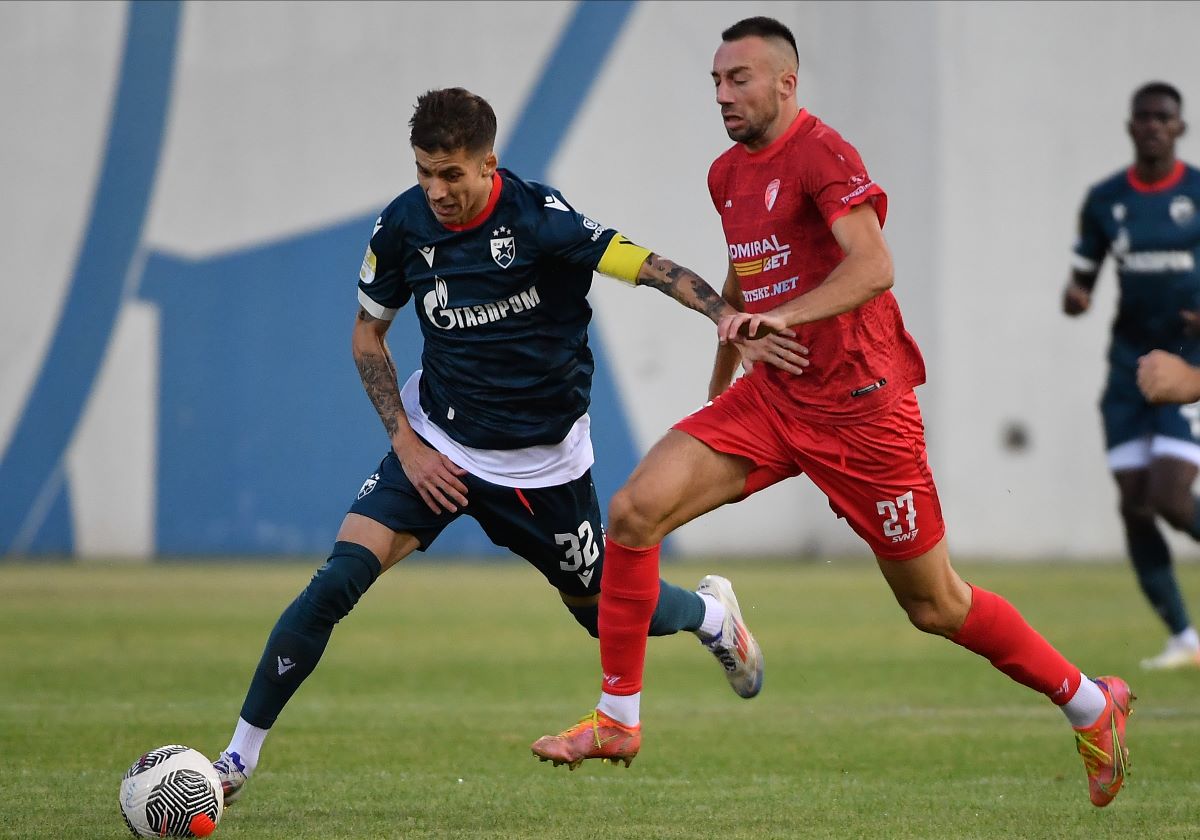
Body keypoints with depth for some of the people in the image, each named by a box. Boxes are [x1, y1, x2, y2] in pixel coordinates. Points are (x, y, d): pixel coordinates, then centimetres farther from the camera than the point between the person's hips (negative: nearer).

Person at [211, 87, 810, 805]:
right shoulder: (403, 227, -10)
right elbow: (369, 334, 5)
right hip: (436, 445, 2)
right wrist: (405, 442, -4)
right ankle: (240, 756, -8)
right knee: (339, 580, -16)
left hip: (542, 462, -2)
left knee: (601, 610, 13)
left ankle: (712, 615, 49)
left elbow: (654, 269, -23)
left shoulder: (538, 219, -22)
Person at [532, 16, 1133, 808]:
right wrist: (720, 384, 32)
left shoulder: (821, 154, -16)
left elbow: (874, 267, -30)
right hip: (771, 397, 7)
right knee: (635, 511, -12)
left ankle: (1093, 706, 23)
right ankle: (618, 721, -2)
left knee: (935, 606, 2)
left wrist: (780, 317, -42)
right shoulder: (727, 174, 9)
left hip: (859, 408, -7)